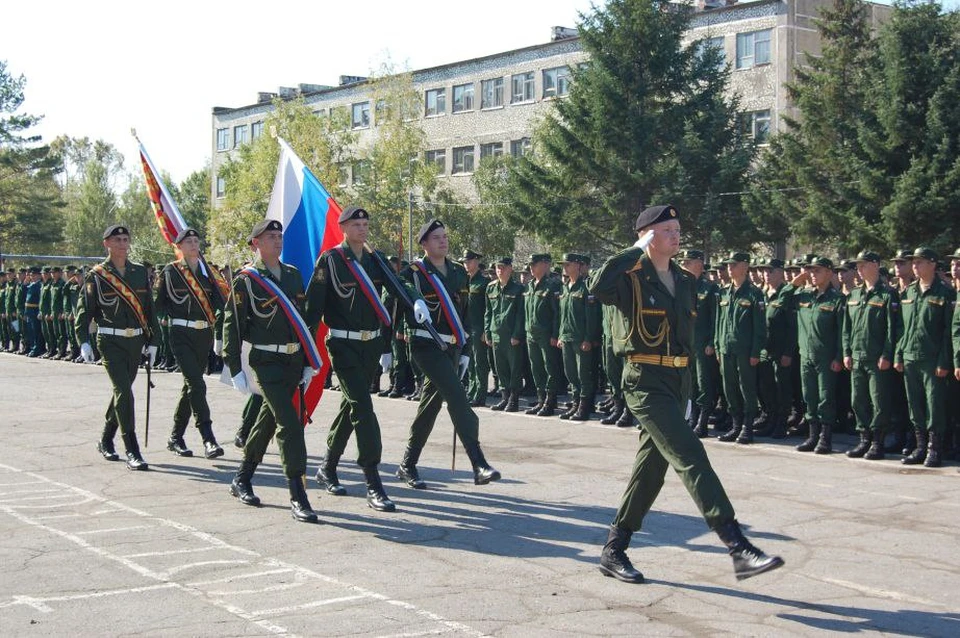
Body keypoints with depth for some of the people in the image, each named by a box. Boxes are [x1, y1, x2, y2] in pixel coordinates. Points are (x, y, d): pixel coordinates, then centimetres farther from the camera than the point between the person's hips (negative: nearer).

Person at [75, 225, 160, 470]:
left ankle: (105, 441, 33)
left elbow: (149, 308, 13)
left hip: (135, 341, 5)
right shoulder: (96, 275, -3)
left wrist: (152, 341, 11)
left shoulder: (140, 272, 8)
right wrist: (84, 342, -15)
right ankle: (132, 452, -13)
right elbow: (84, 310, -4)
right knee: (123, 392, -14)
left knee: (121, 392, 15)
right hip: (110, 342, -5)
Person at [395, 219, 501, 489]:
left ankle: (408, 466, 23)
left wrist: (464, 350, 19)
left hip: (452, 346, 7)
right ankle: (479, 466, -24)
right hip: (426, 345, -7)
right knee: (457, 398, -19)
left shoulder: (459, 272, 13)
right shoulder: (412, 274, -7)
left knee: (431, 404, 12)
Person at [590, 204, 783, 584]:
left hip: (678, 380, 8)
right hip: (645, 380, -8)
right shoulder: (631, 279, -8)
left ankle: (613, 551, 22)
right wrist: (636, 251, -20)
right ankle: (739, 549, -21)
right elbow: (598, 287, -31)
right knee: (690, 457, -17)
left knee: (651, 466, 11)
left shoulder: (685, 282, 15)